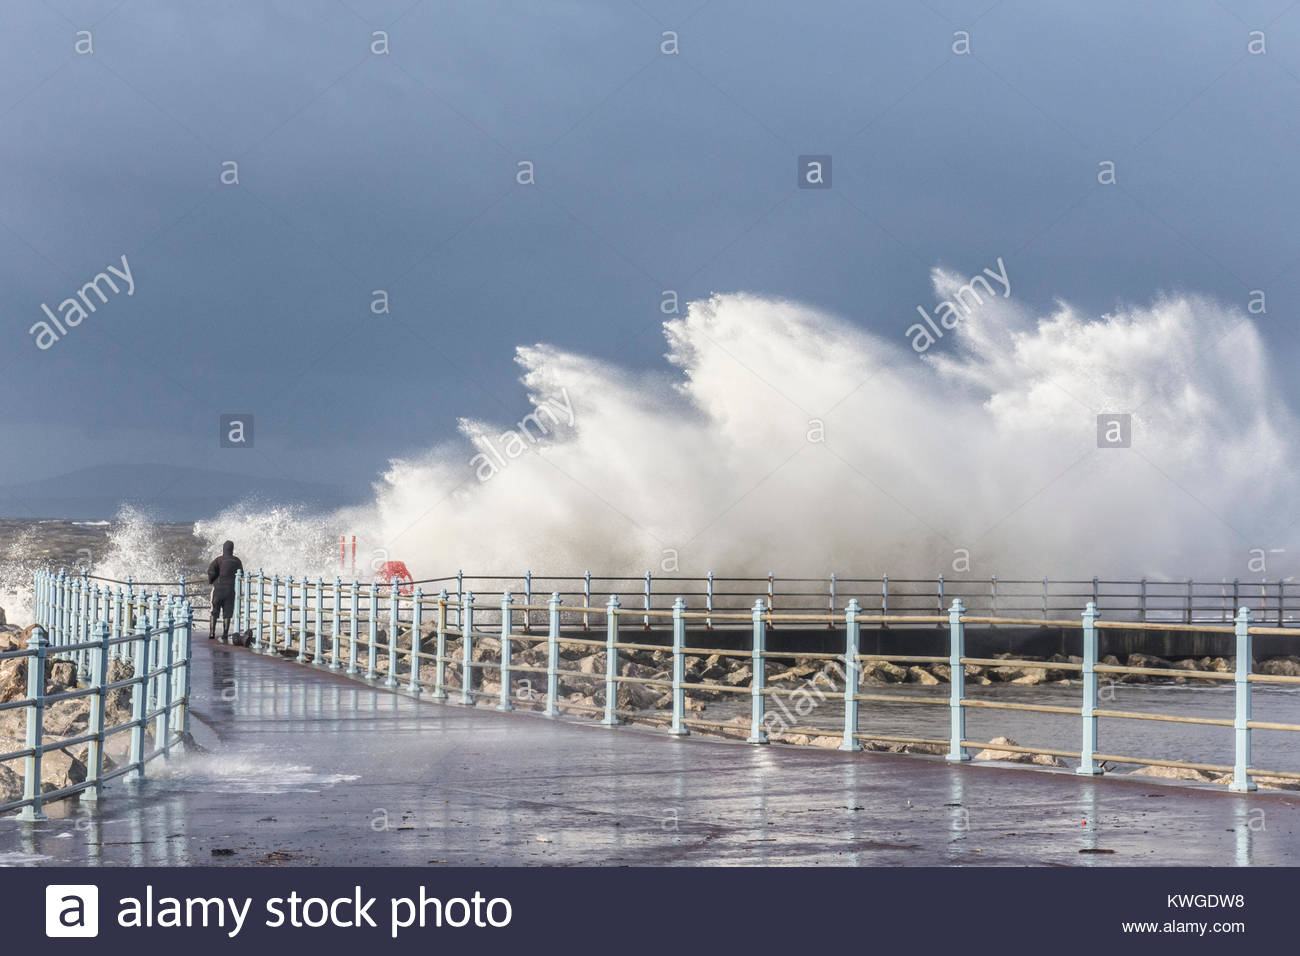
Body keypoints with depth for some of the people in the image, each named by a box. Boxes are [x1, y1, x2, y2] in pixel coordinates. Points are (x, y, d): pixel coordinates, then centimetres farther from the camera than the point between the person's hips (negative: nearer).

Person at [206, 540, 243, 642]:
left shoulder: (218, 560, -4)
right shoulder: (237, 561, 3)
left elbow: (211, 570, -18)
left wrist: (211, 580, 0)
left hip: (218, 588, -1)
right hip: (230, 589, 1)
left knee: (214, 612, 8)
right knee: (227, 613, 6)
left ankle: (212, 632, -1)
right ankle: (225, 634, 1)